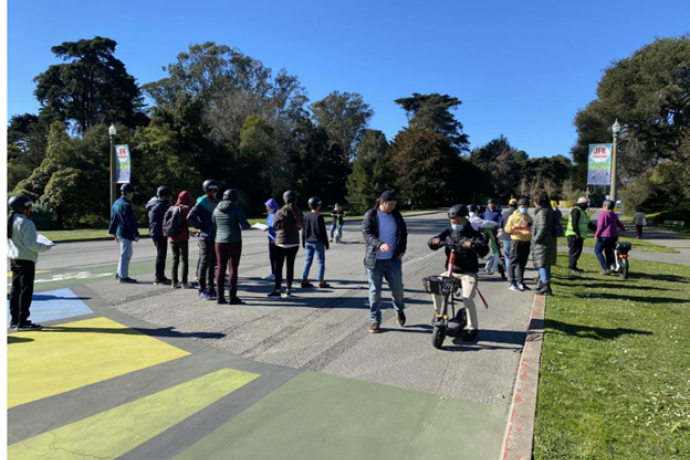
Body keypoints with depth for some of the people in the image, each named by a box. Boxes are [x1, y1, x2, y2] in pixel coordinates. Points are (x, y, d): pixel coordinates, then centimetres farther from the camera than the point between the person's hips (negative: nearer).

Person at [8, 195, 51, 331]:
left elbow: (11, 241, 16)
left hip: (13, 259, 9)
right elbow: (31, 244, -20)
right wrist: (45, 247, -7)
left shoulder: (9, 222, 10)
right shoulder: (26, 223, -18)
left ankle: (14, 319, 23)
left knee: (15, 289, 15)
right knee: (25, 291, -5)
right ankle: (23, 322, -3)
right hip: (26, 260, -9)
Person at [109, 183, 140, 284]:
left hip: (119, 233, 10)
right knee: (125, 255, -2)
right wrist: (136, 234, -15)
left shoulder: (116, 203, 12)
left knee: (129, 252, 20)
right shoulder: (126, 205, -18)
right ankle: (123, 276, 5)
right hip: (126, 233, -10)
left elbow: (113, 219, 17)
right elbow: (131, 222, -19)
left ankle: (119, 273, 24)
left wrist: (115, 234, 22)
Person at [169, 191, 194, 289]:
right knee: (184, 259, 2)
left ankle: (174, 282, 11)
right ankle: (184, 282, 2)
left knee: (175, 259, 11)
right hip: (182, 237, -5)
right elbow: (189, 221, -14)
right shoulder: (186, 208, -7)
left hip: (172, 237, 5)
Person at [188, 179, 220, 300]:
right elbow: (190, 217, -20)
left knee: (212, 264, 12)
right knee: (204, 263, -2)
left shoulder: (215, 203, 14)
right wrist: (200, 227, -12)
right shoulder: (201, 203, -10)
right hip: (206, 238, -7)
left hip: (215, 238, 7)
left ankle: (210, 288, 22)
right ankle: (202, 290, 5)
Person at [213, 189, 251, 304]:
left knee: (221, 268, 7)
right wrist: (249, 225, 10)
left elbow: (214, 227, 10)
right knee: (233, 268, 0)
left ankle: (220, 296, 8)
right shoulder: (236, 209, -7)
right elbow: (245, 224, -12)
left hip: (220, 242, 4)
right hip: (234, 242, -4)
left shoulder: (217, 209, 7)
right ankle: (233, 297, 2)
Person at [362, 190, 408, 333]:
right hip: (374, 260, -3)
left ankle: (399, 309, 36)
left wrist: (402, 250, 3)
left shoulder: (396, 215, 5)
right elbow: (367, 234, -18)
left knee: (397, 287, 6)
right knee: (374, 291, 3)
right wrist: (380, 244, -35)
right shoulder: (370, 215, -7)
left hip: (393, 259, 3)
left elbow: (403, 233, 15)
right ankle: (375, 319, 17)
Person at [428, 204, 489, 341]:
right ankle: (438, 313, 12)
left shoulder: (473, 234, -6)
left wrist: (473, 245, -42)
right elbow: (432, 245, 0)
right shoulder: (448, 233, 6)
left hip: (468, 273, -4)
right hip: (451, 271, 4)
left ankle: (473, 329, 1)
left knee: (467, 300, -20)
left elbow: (484, 250, -21)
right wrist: (434, 241, -25)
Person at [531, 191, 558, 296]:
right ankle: (543, 283, 32)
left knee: (542, 264, -6)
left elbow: (543, 228, -24)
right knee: (546, 264, 19)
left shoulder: (542, 212, -17)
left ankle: (546, 287, -5)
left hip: (543, 243, -10)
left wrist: (536, 239, -15)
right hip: (550, 241, 10)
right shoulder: (550, 211, 13)